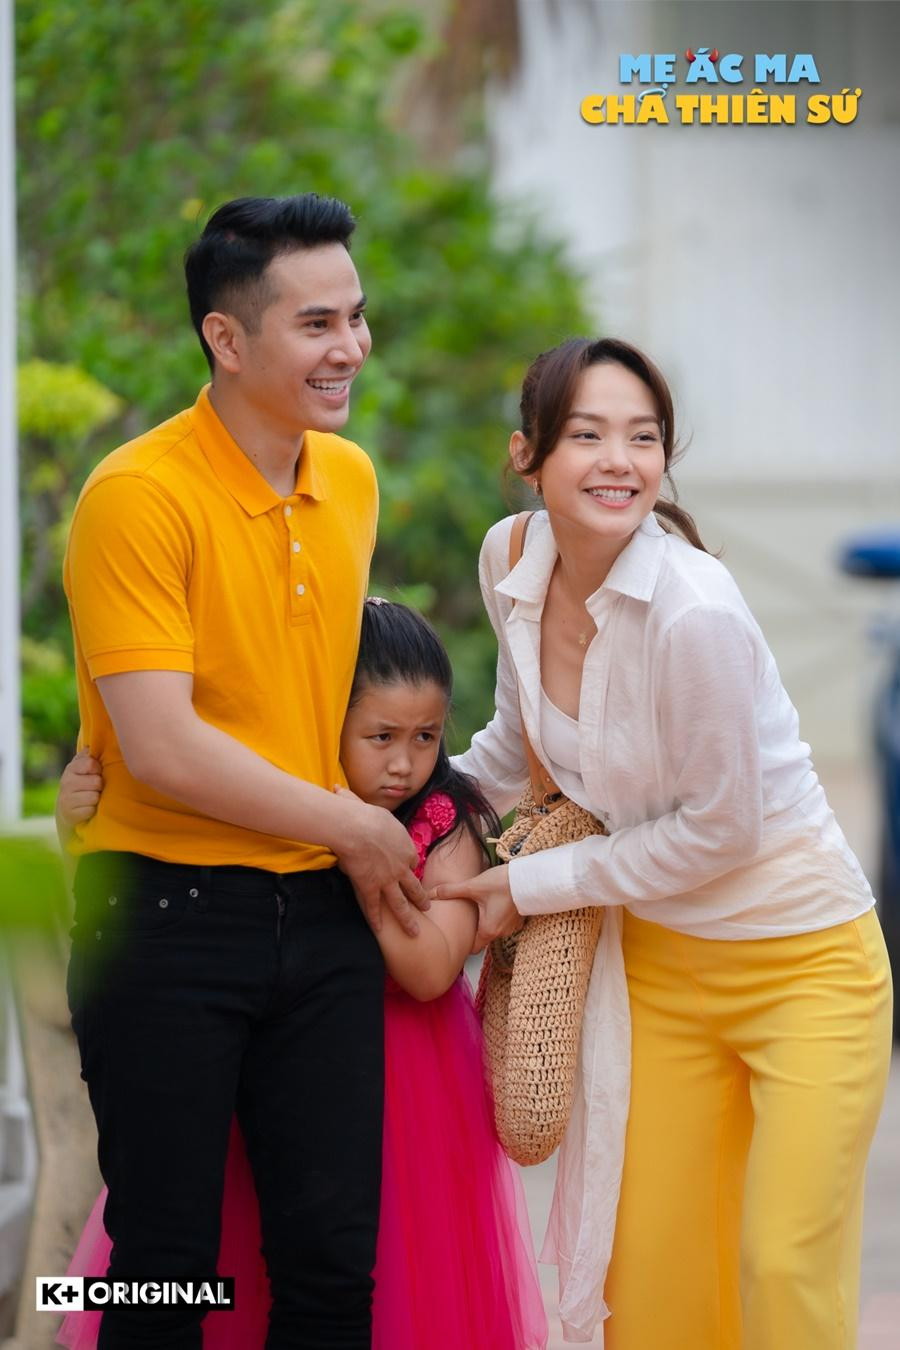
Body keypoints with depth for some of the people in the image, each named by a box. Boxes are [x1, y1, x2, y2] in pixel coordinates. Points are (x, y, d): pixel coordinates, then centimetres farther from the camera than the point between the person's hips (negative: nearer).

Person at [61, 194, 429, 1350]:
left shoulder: (353, 481, 8)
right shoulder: (138, 495, -14)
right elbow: (162, 749, -19)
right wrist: (355, 828, -10)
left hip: (324, 910, 6)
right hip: (166, 916, -5)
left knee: (334, 1254, 5)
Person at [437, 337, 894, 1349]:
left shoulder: (694, 611, -26)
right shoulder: (512, 562, -5)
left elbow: (717, 830, -16)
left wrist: (534, 885, -10)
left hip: (800, 960, -6)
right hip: (659, 962, 6)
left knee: (782, 1269, -11)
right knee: (647, 1267, 5)